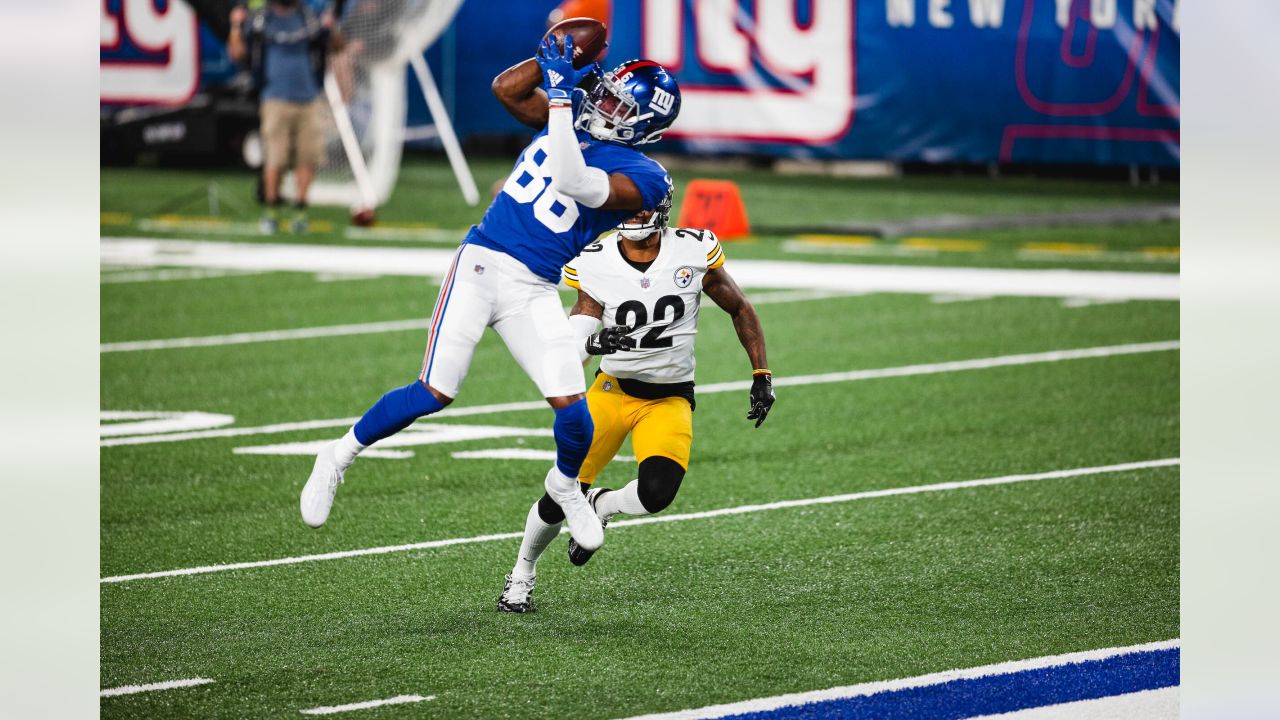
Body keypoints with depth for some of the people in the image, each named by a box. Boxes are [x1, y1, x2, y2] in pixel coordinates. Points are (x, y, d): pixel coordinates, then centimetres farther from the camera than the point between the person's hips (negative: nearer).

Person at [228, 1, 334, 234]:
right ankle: (271, 212, 4)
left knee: (308, 158, -2)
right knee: (275, 160, -7)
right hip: (276, 99, -2)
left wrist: (328, 29, -2)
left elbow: (332, 50, 12)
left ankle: (300, 211, 8)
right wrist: (236, 26, -5)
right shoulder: (260, 20, 7)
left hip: (308, 99, 2)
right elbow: (237, 53, 5)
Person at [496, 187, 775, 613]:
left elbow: (740, 310, 4)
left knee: (655, 494, -24)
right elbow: (571, 346, -10)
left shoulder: (694, 252, -10)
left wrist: (762, 377, 1)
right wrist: (594, 344, -34)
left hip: (669, 399, 0)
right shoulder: (594, 263, -9)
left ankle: (601, 506, 12)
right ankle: (522, 574, 23)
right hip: (613, 389, 1)